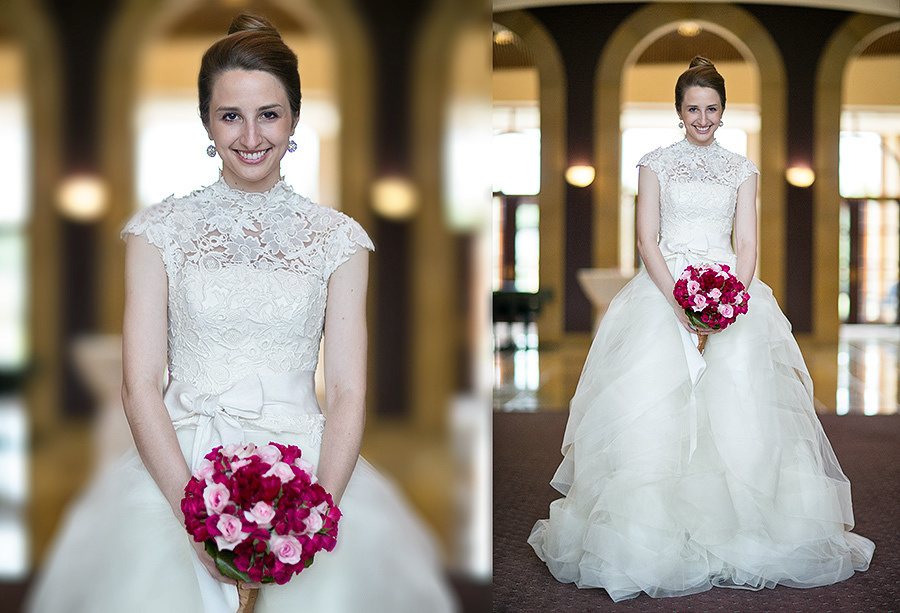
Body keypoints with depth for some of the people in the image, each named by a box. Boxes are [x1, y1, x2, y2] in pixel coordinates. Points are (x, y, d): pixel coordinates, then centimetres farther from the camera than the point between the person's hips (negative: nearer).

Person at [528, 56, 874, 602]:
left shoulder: (742, 170, 14)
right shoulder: (656, 164, 10)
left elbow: (748, 245, 8)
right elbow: (647, 240, 1)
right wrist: (681, 303, -13)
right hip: (663, 290, -1)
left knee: (740, 391, -17)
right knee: (653, 407, -16)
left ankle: (741, 532, -10)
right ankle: (651, 537, -14)